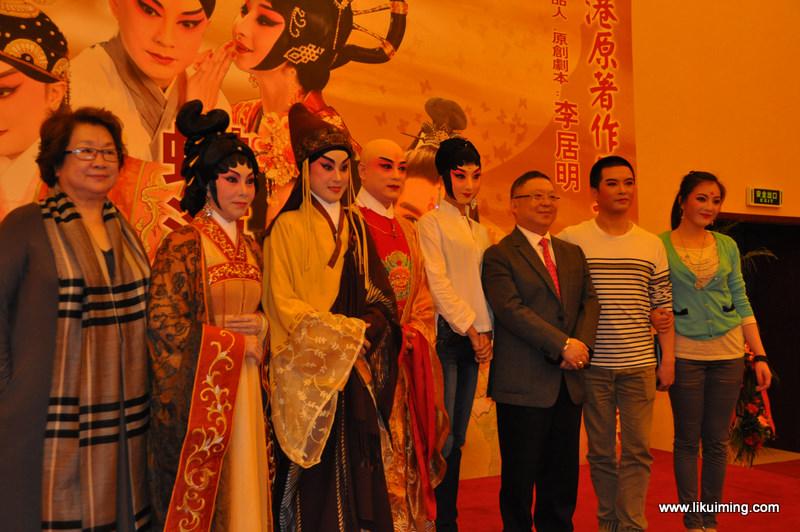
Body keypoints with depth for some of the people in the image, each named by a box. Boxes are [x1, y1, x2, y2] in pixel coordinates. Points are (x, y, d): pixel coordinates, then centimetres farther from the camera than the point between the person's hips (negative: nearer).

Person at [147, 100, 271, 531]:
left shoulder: (250, 247, 10)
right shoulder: (183, 244, -10)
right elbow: (164, 323, -16)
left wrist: (260, 327, -4)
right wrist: (227, 338, -9)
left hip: (244, 389, 6)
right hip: (199, 391, -6)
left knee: (244, 490, 11)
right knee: (199, 496, 4)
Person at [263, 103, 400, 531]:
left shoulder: (355, 226, 12)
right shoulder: (289, 227, -4)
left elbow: (376, 292, 12)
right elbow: (283, 302, -9)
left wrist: (369, 328, -9)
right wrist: (344, 332, -15)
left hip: (356, 367, 5)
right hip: (310, 370, -5)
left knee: (358, 468, 8)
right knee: (317, 475, 1)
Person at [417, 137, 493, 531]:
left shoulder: (480, 231, 18)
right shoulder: (431, 222, -2)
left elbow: (485, 285, 15)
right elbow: (437, 282, -10)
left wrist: (486, 332, 2)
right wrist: (469, 328, -10)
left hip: (474, 339, 6)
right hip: (445, 335, -6)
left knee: (457, 438, 10)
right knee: (441, 437, -8)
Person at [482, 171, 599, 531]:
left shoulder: (573, 253, 17)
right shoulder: (499, 255, -4)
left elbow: (590, 301, 10)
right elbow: (511, 309, -15)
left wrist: (582, 343, -9)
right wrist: (563, 345, -17)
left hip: (568, 381, 6)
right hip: (524, 384, -6)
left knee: (563, 474, 13)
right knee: (520, 477, 5)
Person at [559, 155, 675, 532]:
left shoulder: (652, 245, 7)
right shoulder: (571, 239, -2)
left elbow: (663, 305, 9)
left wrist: (668, 358, 4)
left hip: (639, 363, 2)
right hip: (592, 363, -1)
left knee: (637, 451, 3)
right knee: (601, 450, 10)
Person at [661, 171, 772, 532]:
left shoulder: (728, 246, 7)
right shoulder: (661, 245, -3)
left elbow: (742, 303, 9)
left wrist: (760, 356, 3)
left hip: (728, 352, 3)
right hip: (684, 352, -3)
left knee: (717, 440, 9)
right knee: (688, 440, 5)